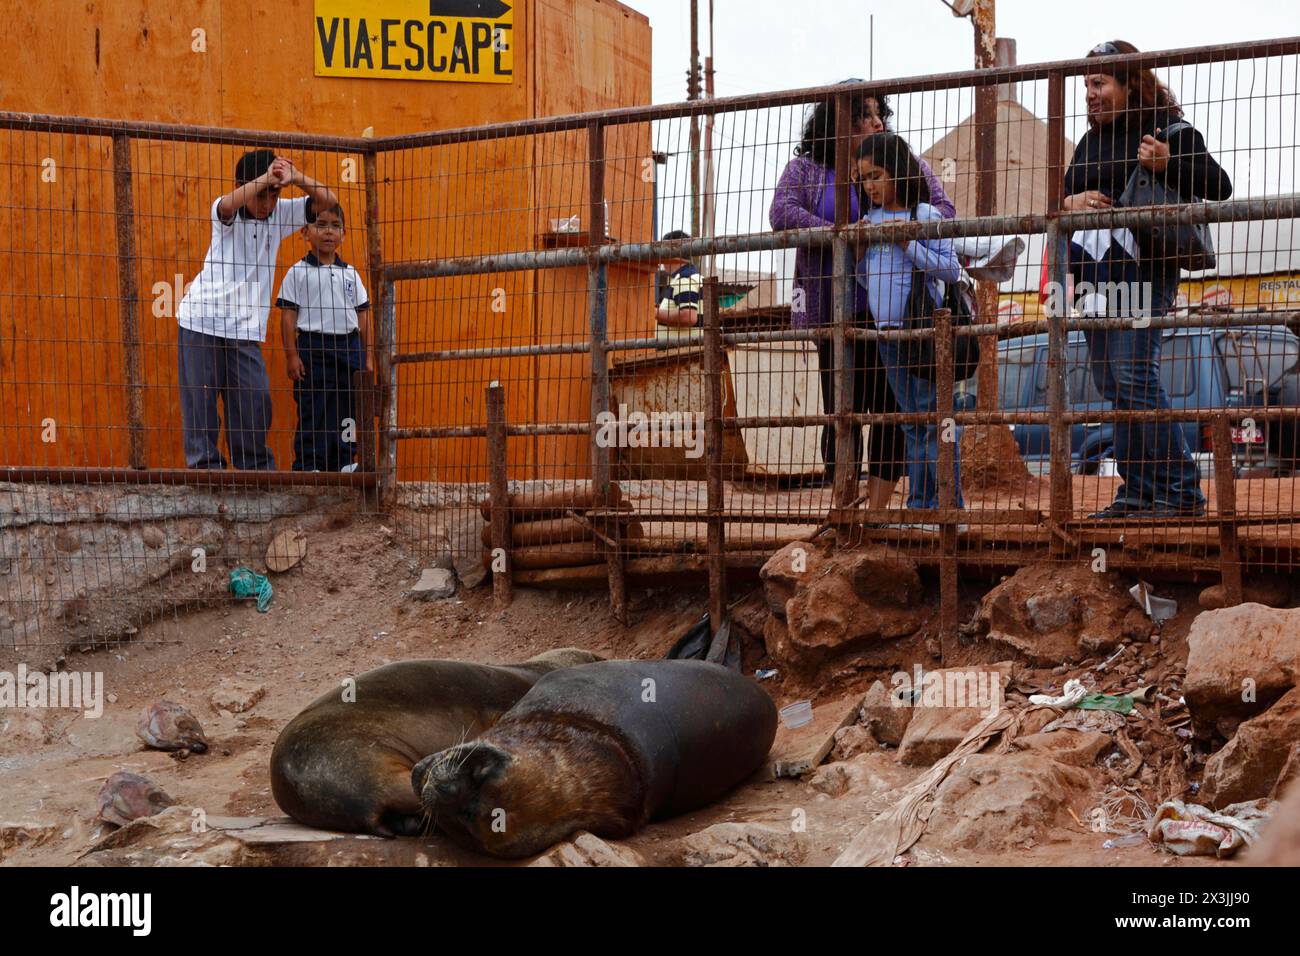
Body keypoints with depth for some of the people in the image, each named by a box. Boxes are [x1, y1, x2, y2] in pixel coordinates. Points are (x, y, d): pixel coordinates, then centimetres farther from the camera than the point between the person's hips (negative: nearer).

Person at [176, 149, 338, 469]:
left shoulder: (279, 214, 7)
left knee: (255, 403, 0)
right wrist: (266, 178, -37)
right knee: (200, 401, -2)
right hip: (201, 321, -3)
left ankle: (256, 469, 13)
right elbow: (228, 206, -30)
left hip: (245, 329, 3)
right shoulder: (225, 214, -5)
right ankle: (205, 468, 5)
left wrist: (297, 178, -17)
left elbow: (328, 202, 0)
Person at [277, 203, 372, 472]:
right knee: (312, 411, -2)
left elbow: (362, 316, 13)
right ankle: (308, 465, 4)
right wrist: (291, 354, -8)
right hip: (313, 347, -4)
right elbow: (288, 314, -1)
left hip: (349, 346, 4)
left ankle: (343, 463, 15)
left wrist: (367, 356, 9)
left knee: (347, 409, 6)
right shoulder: (298, 272, 1)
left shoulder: (350, 274, 12)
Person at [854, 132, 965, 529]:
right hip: (886, 331, 6)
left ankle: (948, 505, -3)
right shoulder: (870, 220, 12)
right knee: (911, 421, 10)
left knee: (933, 417, -6)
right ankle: (919, 504, 14)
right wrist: (860, 248, 3)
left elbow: (951, 270, -12)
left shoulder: (925, 214, -6)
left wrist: (907, 243, -16)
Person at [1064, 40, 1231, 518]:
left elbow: (1220, 186, -5)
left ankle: (1181, 491, -10)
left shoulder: (1167, 130, -1)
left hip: (1141, 268, -8)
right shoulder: (1090, 141, 19)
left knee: (1133, 376, -16)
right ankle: (1137, 493, 12)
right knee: (1111, 384, 6)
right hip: (1094, 272, 8)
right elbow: (1060, 197, 23)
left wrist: (1169, 163, -20)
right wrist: (1071, 202, 0)